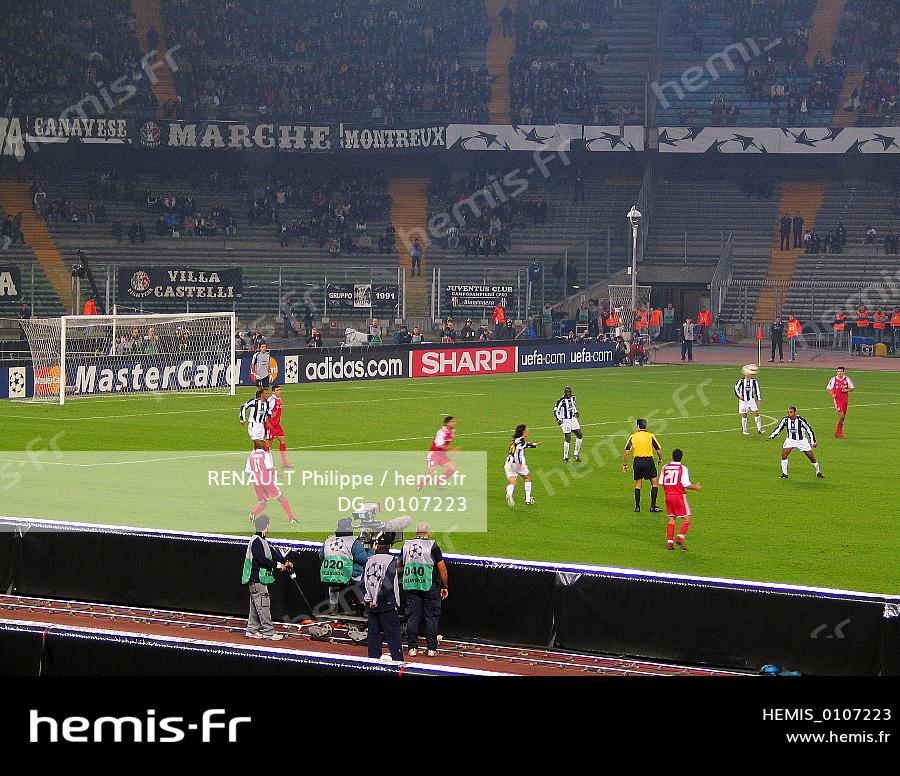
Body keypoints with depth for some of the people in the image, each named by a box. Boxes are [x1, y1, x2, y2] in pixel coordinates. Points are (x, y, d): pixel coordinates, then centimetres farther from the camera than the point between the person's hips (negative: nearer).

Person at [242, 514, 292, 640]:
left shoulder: (261, 540, 17)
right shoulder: (256, 541, -15)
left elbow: (273, 553, 16)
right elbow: (262, 560, -22)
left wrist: (285, 562, 5)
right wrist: (278, 566, -15)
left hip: (257, 579, 10)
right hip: (257, 578, -10)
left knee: (256, 606, 14)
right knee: (263, 605, -8)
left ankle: (252, 630, 19)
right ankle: (268, 631, -8)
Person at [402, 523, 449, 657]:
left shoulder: (406, 545, 6)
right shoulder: (432, 546, -6)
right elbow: (442, 567, -8)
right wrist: (445, 586, 0)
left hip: (411, 585, 3)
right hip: (430, 586, -3)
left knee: (413, 616, 7)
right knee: (431, 617, 3)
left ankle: (412, 647, 6)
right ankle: (431, 648, 3)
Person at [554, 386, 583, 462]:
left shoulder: (573, 398, 5)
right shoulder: (562, 401, -16)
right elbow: (555, 410, -11)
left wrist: (576, 412, 10)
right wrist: (558, 419, -19)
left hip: (573, 419, 7)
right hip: (565, 421, -7)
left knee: (580, 435, 3)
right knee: (568, 438, -9)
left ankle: (576, 454, 17)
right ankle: (565, 457, 2)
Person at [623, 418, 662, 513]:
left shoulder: (633, 437, 2)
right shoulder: (650, 436, -3)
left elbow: (627, 451, -2)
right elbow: (658, 450, -2)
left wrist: (624, 464, 6)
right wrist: (660, 459, 17)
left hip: (637, 461, 3)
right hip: (648, 460, -3)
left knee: (638, 484, 14)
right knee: (654, 483, 6)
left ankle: (637, 506, 13)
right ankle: (653, 506, -1)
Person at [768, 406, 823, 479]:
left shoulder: (801, 421, -22)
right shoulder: (785, 420, -13)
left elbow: (809, 430, -11)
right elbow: (779, 428, 2)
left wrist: (813, 442, -9)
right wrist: (772, 436, -11)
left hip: (802, 440, -2)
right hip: (790, 440, 2)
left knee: (811, 456, 1)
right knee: (784, 454, -18)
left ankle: (818, 472, 23)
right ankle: (784, 474, -5)